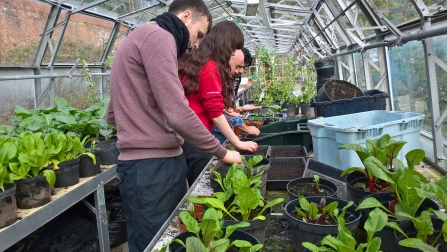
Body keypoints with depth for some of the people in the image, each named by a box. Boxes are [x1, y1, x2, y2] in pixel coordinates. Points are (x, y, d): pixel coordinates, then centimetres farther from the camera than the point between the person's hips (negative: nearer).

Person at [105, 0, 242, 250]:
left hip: (163, 159, 10)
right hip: (151, 166, -10)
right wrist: (222, 152, -9)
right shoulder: (158, 36, -12)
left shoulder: (142, 38, 20)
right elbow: (178, 115, -21)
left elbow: (112, 115, 24)